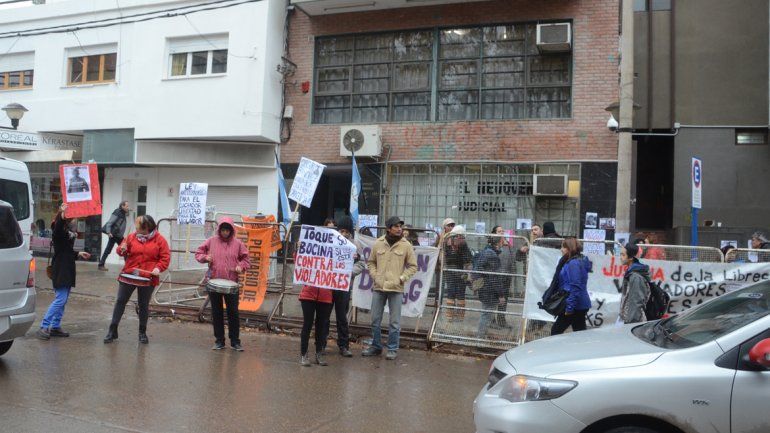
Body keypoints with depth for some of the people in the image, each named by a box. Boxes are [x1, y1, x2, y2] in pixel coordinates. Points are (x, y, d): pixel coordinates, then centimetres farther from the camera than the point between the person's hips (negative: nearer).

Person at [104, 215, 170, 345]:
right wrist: (122, 250, -17)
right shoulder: (132, 237, 2)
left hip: (147, 278, -2)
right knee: (120, 301, 5)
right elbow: (122, 251, 6)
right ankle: (113, 330, 16)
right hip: (128, 275, 2)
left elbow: (165, 257, -5)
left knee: (144, 305, 9)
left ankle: (142, 332, 23)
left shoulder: (159, 239, -5)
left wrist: (158, 268, -20)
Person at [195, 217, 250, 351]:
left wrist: (241, 266, -11)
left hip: (232, 283, -1)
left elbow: (245, 258, 9)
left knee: (233, 312, 1)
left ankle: (235, 341, 11)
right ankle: (219, 340, 19)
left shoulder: (237, 243, 1)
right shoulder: (211, 241, 2)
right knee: (216, 312, 9)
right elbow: (198, 253, 10)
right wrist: (205, 257, -11)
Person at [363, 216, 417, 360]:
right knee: (375, 320, 11)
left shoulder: (406, 245, -2)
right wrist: (375, 276, 0)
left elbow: (413, 266, 4)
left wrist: (402, 278, -6)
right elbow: (371, 262, 14)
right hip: (379, 287, 2)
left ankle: (393, 349, 15)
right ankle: (376, 346, 25)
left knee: (395, 321, 3)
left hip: (396, 289, -2)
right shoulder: (378, 243, 2)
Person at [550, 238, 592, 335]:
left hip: (575, 305, -10)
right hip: (581, 305, 10)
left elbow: (575, 287, -22)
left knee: (556, 331, -1)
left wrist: (569, 307, -20)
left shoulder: (573, 264, -17)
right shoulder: (579, 261, 14)